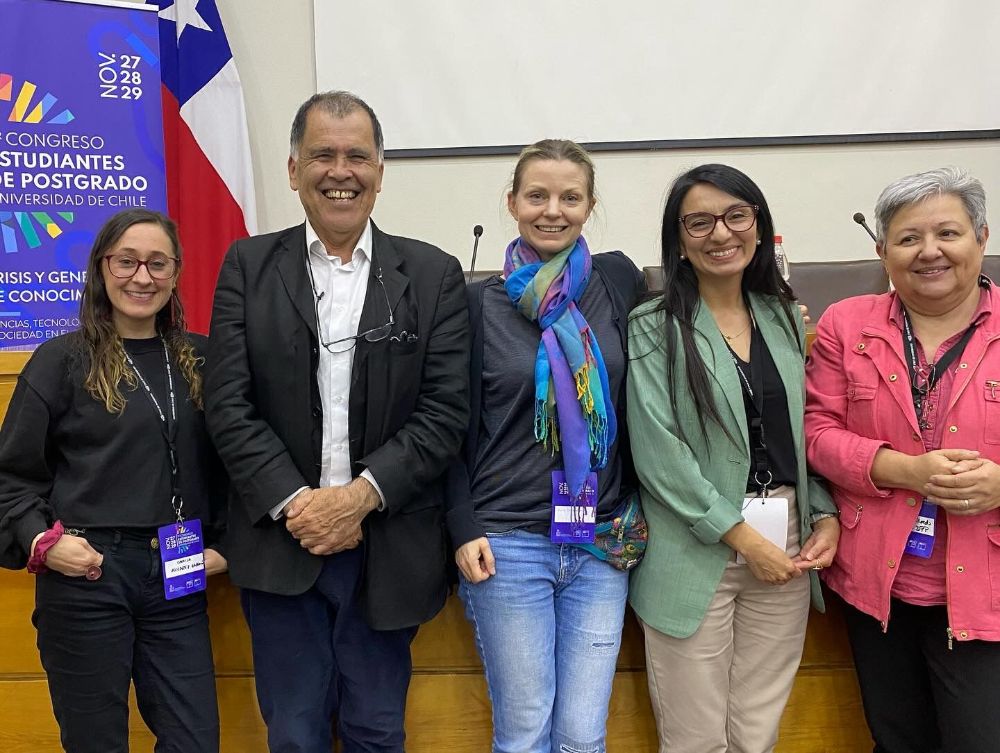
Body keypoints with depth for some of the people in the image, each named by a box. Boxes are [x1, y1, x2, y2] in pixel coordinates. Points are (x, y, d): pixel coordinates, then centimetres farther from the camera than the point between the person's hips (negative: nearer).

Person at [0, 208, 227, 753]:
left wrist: (223, 544, 4)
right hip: (85, 573, -3)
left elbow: (222, 465, 14)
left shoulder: (199, 360, 8)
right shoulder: (60, 361, -2)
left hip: (178, 577, 3)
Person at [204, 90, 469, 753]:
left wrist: (362, 495, -15)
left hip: (388, 547, 0)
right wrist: (295, 503, -14)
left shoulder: (433, 274, 1)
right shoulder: (248, 267, 3)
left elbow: (446, 411, -5)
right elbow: (229, 406, -4)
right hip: (282, 544, 1)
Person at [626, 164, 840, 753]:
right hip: (696, 553, -4)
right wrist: (744, 538, -13)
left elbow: (807, 433, 14)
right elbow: (658, 452, -12)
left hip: (786, 547, 4)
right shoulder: (654, 328, -5)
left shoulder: (784, 319, 10)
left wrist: (826, 515, 0)